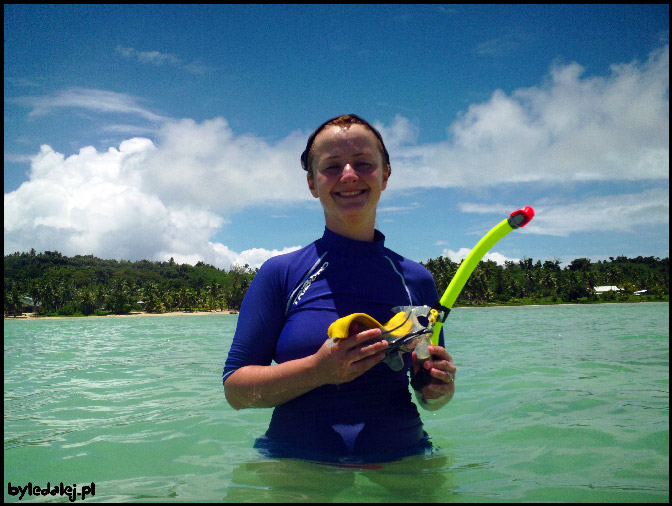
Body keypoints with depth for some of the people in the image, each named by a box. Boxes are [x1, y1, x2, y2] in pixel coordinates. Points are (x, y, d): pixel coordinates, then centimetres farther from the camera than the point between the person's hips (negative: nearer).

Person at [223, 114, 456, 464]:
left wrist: (439, 390, -8)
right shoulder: (280, 274, -1)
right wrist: (318, 370, -18)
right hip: (295, 471, -2)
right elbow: (235, 388, -3)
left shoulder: (417, 280, 5)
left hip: (399, 466, 2)